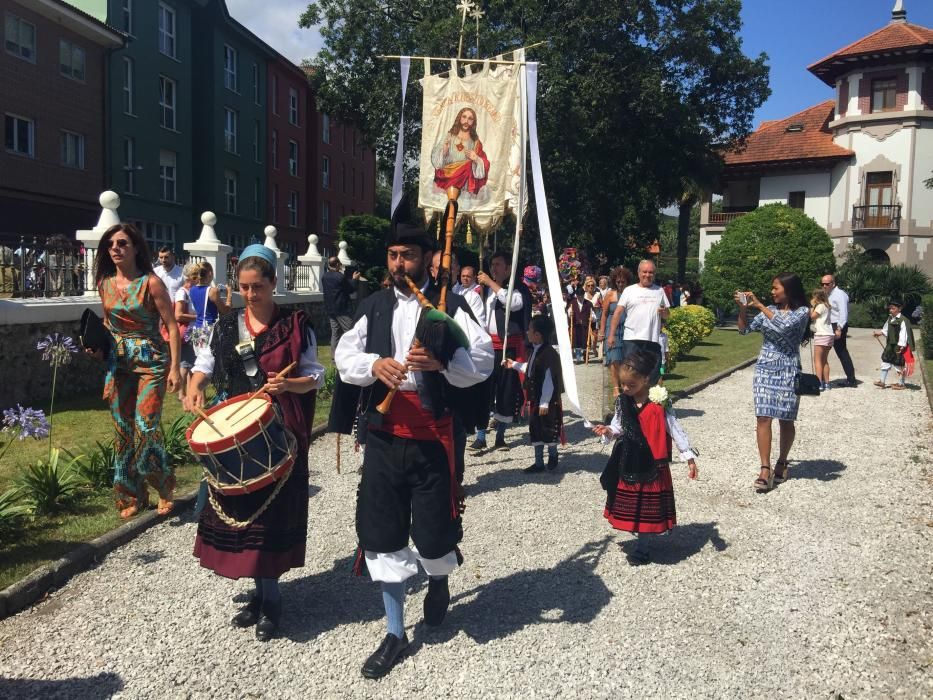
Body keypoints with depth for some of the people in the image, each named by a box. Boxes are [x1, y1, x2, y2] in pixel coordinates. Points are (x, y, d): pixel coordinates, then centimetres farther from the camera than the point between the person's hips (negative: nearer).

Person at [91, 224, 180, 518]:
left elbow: (172, 327, -9)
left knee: (146, 427, -10)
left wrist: (175, 367, -14)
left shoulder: (151, 282, -9)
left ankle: (164, 490, 13)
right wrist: (98, 344, 2)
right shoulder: (105, 283, 6)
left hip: (151, 361, -5)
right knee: (123, 430, 8)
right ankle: (131, 497, 21)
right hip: (118, 362, 5)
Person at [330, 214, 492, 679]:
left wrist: (440, 362, -25)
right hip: (383, 435, 4)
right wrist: (374, 364, -15)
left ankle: (439, 579, 42)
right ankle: (395, 632, 26)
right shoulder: (373, 307, 9)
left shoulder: (450, 306, -3)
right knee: (382, 533, 8)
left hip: (432, 438, -3)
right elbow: (344, 356, 5)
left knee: (433, 531, 3)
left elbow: (483, 361, -8)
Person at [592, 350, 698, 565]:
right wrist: (609, 431, -16)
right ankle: (639, 537, 31)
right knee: (631, 505, 14)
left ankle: (641, 547, 20)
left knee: (647, 506, 7)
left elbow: (675, 430, -11)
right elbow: (618, 427, 7)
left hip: (651, 463, -5)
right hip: (628, 463, 5)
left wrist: (689, 457, -11)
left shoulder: (658, 404, -16)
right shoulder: (623, 402, -1)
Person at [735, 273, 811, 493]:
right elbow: (745, 329, 7)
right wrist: (743, 309, -7)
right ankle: (765, 470, -6)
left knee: (785, 420, 7)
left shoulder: (802, 311, -4)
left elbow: (783, 326, -23)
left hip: (787, 371, -3)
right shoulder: (769, 310, 8)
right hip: (764, 369, 3)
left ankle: (782, 463, 26)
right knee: (763, 418, -6)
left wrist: (759, 305, -21)